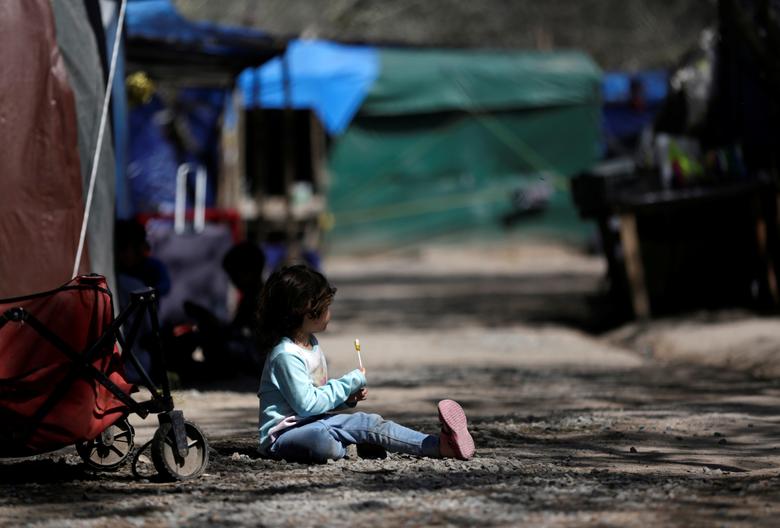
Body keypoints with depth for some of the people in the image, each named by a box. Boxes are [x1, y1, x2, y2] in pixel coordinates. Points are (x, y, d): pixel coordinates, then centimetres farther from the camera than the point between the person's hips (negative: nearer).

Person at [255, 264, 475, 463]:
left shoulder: (310, 344, 14)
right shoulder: (286, 355, -20)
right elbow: (307, 404, -23)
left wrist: (348, 397, 5)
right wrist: (349, 383, -13)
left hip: (310, 424, 10)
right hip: (282, 436, -10)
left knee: (370, 423, -7)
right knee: (321, 441, -43)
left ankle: (440, 445, -15)